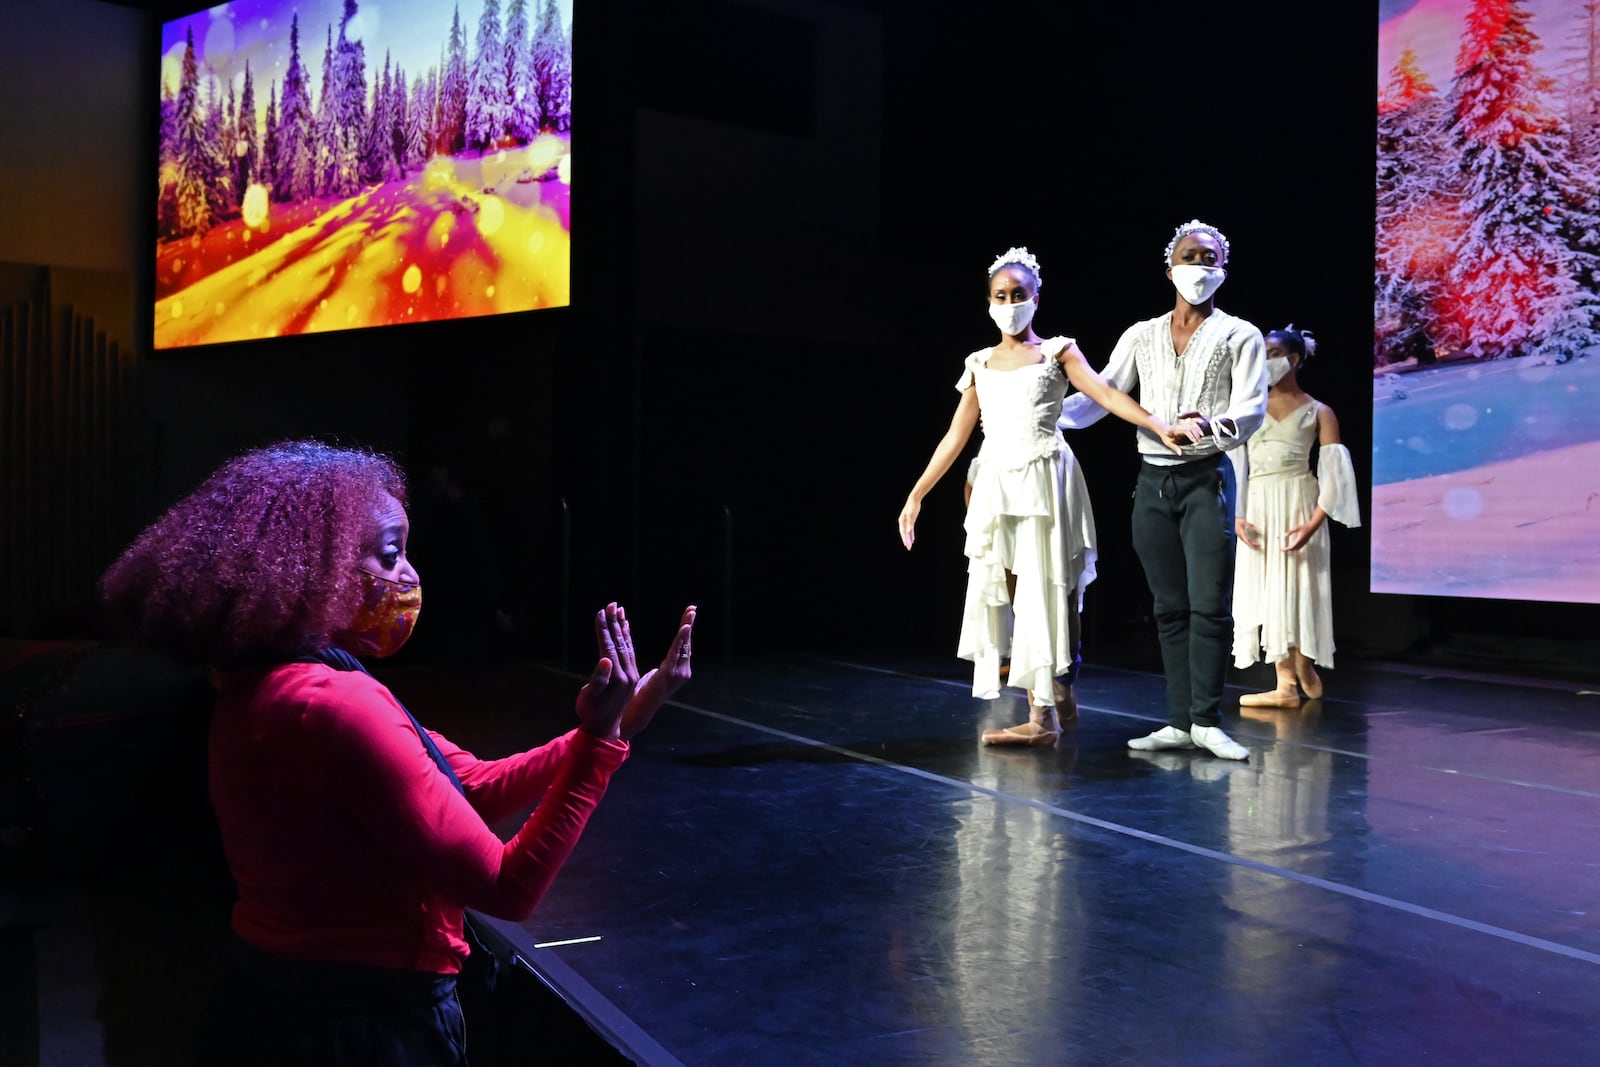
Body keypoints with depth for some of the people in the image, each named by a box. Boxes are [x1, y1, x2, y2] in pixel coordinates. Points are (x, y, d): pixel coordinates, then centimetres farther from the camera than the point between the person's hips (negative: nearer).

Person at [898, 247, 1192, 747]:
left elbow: (1106, 394, -10)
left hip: (1044, 482, -4)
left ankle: (1046, 712, -2)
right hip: (996, 488, 4)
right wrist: (915, 495, 10)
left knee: (1047, 593, -5)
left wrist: (1160, 426, -26)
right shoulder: (980, 364, 15)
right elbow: (955, 437, 15)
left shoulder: (1056, 351, 5)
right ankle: (1050, 709, 5)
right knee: (1014, 597, 0)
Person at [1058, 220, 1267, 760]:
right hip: (1152, 480, 3)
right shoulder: (1141, 335, 14)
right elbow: (1100, 396, 10)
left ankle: (1206, 721, -1)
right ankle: (1179, 722, 9)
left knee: (1209, 604, -9)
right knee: (1170, 607, 5)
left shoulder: (1239, 336, 4)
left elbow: (1252, 409, -7)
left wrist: (1212, 424, -29)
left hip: (1206, 478, -3)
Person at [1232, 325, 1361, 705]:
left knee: (1294, 586, -5)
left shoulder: (1318, 412, 4)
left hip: (1297, 503, -3)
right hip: (1256, 506, 3)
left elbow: (1334, 472, -4)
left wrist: (1314, 523, -16)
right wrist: (1235, 514, -7)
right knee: (1267, 589, 0)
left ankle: (1302, 673, 9)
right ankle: (1290, 681, 4)